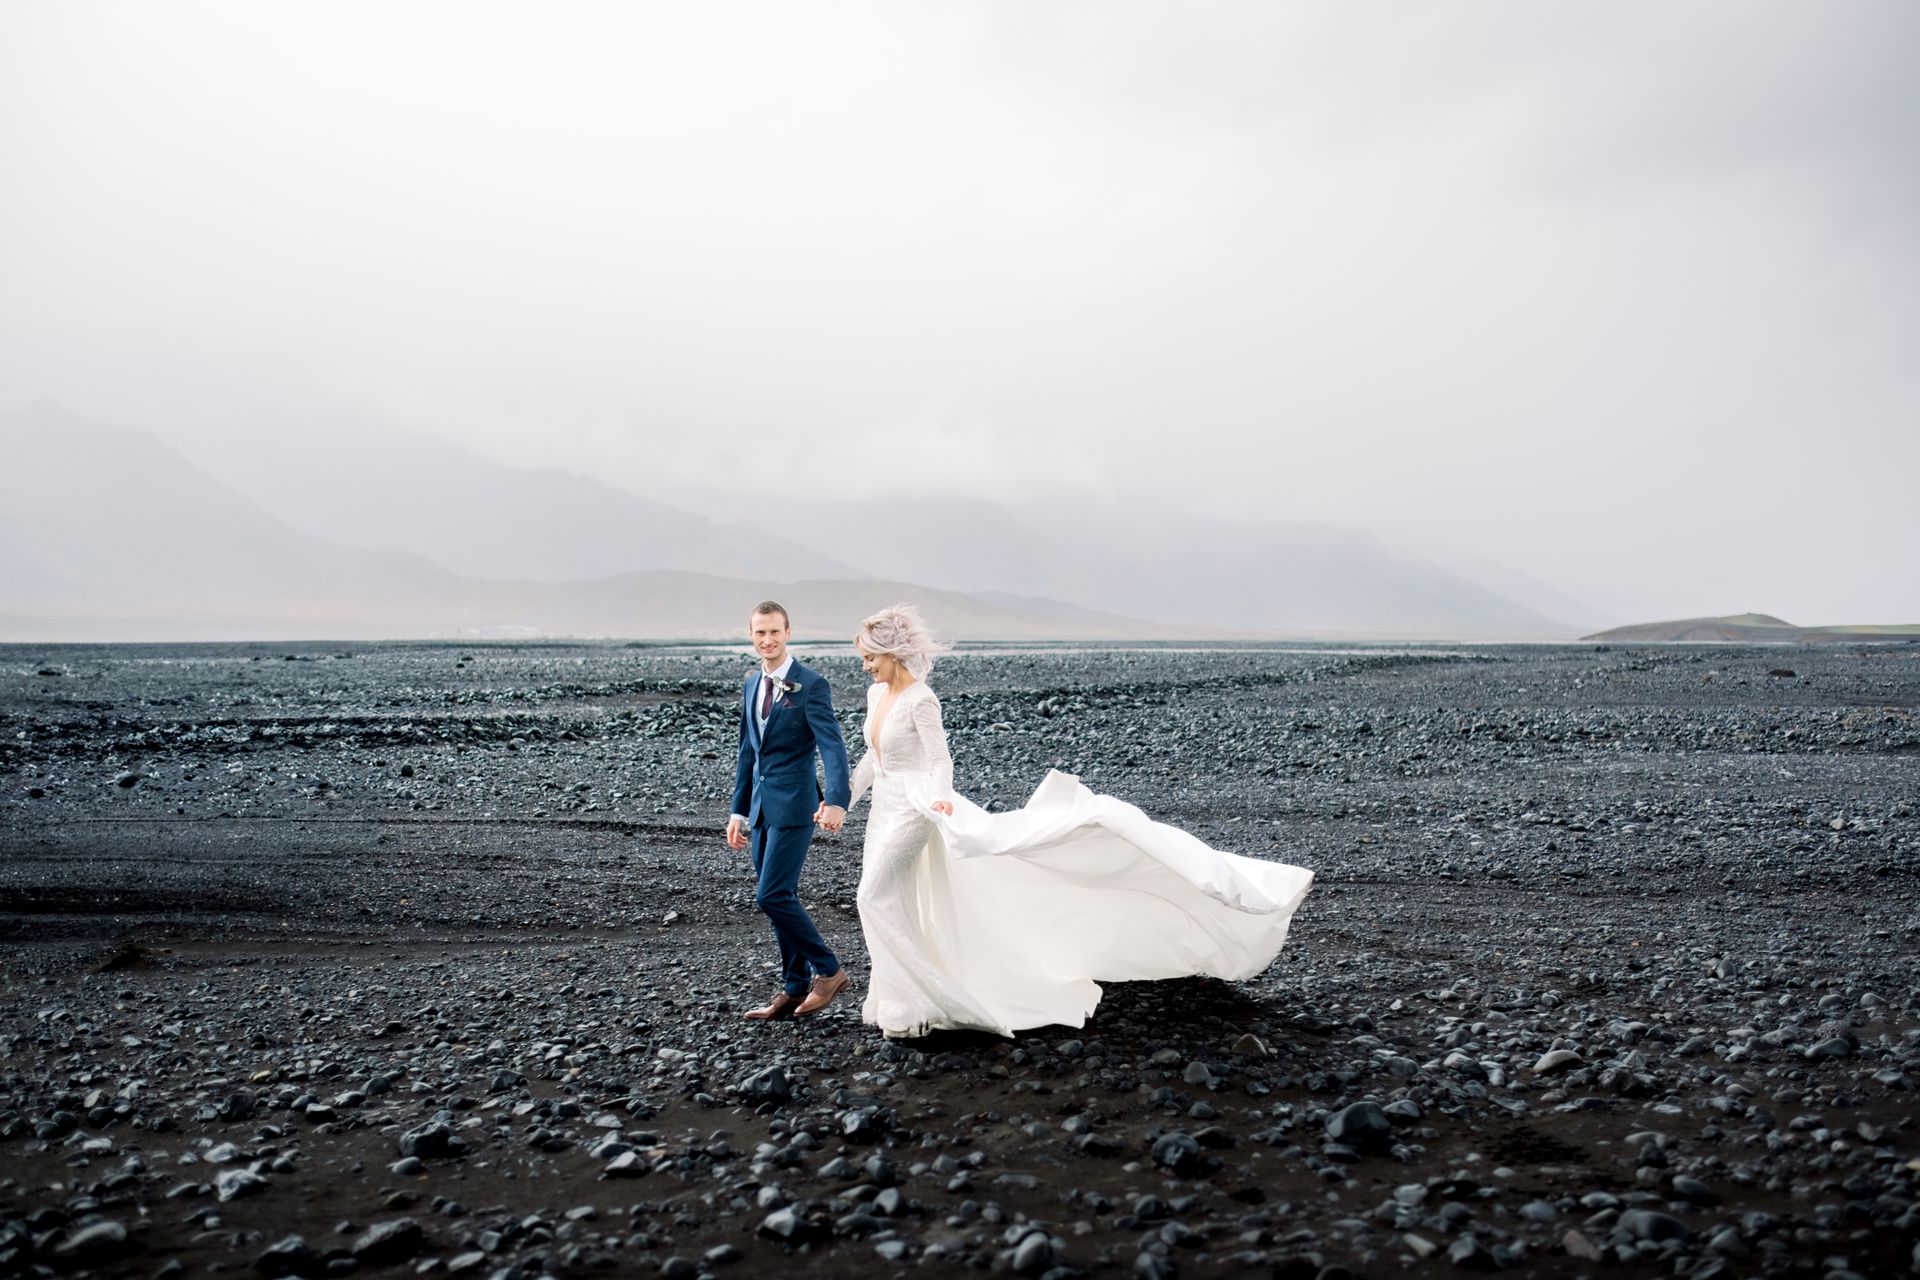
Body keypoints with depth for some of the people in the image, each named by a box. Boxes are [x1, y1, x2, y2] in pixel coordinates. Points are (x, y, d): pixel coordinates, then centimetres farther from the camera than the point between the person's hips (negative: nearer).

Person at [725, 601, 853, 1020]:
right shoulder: (752, 684, 13)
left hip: (793, 805, -7)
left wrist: (836, 800, -33)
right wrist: (739, 811, 18)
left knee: (772, 895, -12)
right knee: (781, 898, 11)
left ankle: (828, 970, 4)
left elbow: (832, 745, -18)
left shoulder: (811, 685, -10)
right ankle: (795, 989, 20)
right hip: (761, 808, 7)